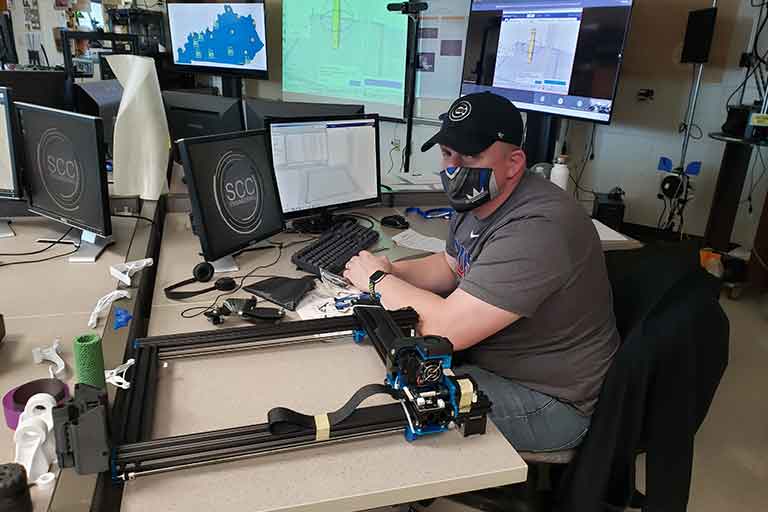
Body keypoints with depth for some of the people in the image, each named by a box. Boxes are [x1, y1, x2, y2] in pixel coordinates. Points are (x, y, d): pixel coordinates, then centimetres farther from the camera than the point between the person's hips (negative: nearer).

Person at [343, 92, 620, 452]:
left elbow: (446, 329, -34)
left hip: (549, 401, -8)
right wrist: (391, 271, -3)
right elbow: (451, 266, 17)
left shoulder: (536, 228, -33)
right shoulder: (477, 199, -1)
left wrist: (379, 280, -16)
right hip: (489, 359, 9)